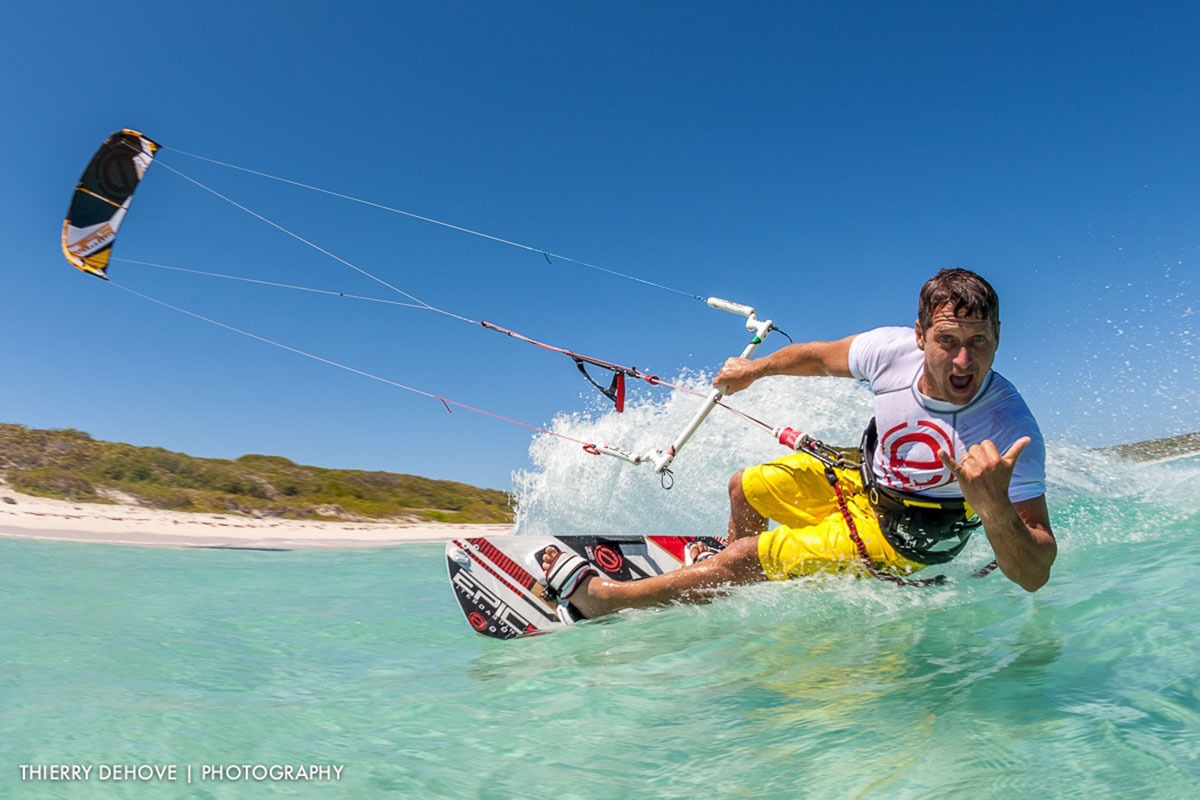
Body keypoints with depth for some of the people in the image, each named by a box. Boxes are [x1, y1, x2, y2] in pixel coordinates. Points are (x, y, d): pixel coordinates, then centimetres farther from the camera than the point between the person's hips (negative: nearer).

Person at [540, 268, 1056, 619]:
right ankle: (720, 563, 53)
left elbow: (1034, 576, -34)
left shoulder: (1011, 431, -35)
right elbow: (820, 356, -1)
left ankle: (599, 596, 7)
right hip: (862, 475, 5)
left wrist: (994, 505, -55)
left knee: (746, 559, -10)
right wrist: (755, 368, 14)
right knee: (744, 489, 18)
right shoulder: (893, 348, -24)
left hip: (895, 537, -5)